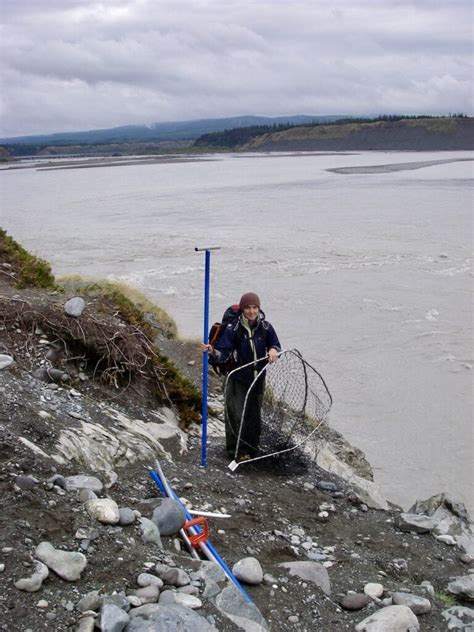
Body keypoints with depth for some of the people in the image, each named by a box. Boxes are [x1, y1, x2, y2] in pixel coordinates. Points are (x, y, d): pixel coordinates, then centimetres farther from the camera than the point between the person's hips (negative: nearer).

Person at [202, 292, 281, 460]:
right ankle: (236, 450, 12)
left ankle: (252, 448, 29)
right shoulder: (233, 329, -12)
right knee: (236, 415, -4)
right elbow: (223, 353, -15)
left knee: (255, 414, 13)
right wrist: (212, 352, -36)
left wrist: (274, 350, -15)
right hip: (238, 379, -3)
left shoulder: (265, 327, -3)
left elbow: (276, 346, 8)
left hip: (258, 378, 3)